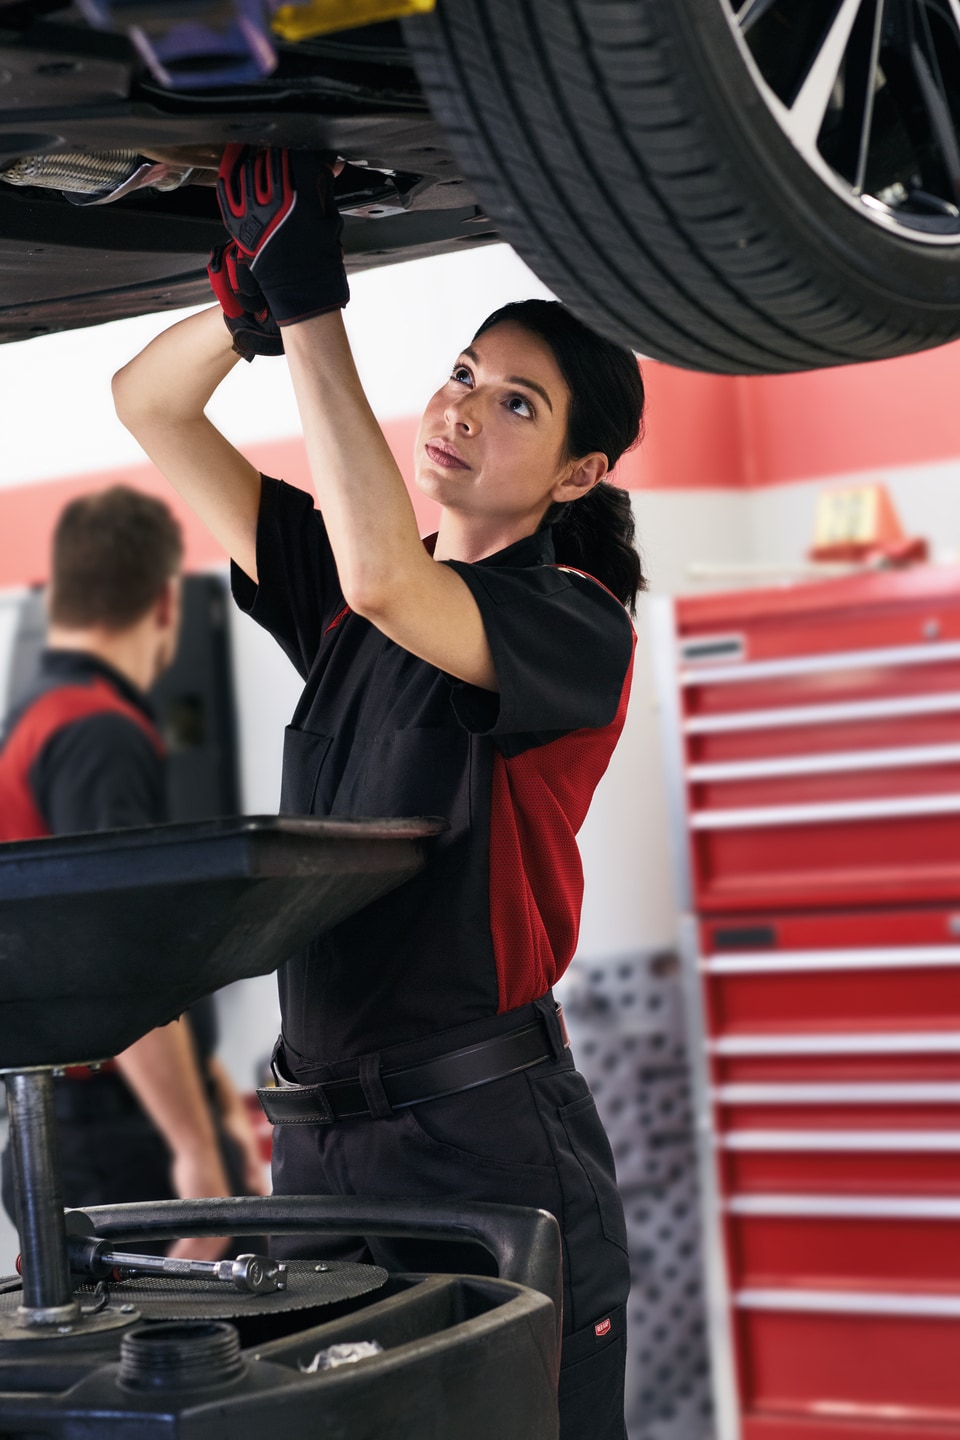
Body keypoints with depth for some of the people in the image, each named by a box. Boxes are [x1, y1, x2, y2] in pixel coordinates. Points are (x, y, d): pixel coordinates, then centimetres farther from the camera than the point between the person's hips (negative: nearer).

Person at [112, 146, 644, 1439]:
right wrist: (255, 300, -8)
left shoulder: (577, 626, -6)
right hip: (321, 1138, 6)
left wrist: (312, 303, -22)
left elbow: (387, 582, -27)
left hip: (486, 1142, -6)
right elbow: (149, 407, 12)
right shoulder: (341, 603, 13)